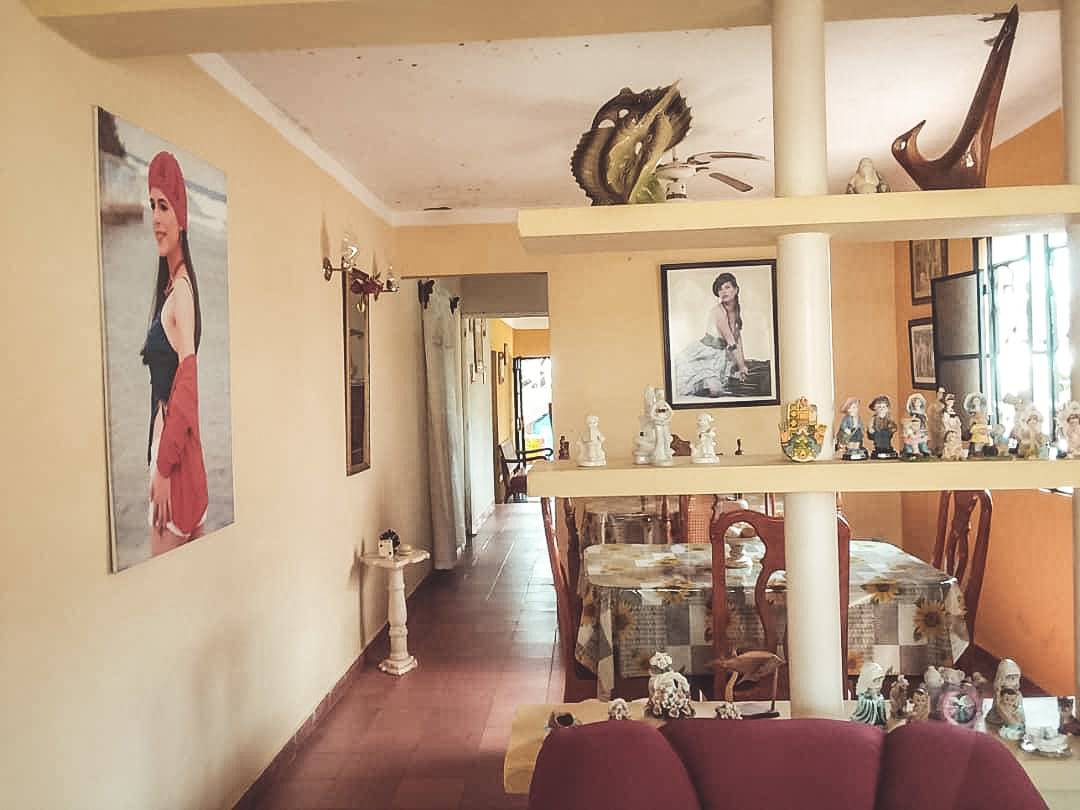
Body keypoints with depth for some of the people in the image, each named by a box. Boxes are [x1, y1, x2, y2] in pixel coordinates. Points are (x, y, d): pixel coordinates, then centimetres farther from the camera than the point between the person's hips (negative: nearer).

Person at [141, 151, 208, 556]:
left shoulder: (182, 287, -14)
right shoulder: (169, 284, 15)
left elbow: (187, 383, -20)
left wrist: (164, 468, -19)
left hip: (176, 445, -9)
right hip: (164, 433, 9)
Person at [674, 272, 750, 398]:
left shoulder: (736, 309, 4)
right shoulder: (717, 310, -20)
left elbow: (738, 336, 5)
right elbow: (730, 341, -21)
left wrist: (743, 363, -2)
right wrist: (742, 367, -21)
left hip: (719, 357, 7)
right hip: (703, 356, -7)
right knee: (713, 390, -20)